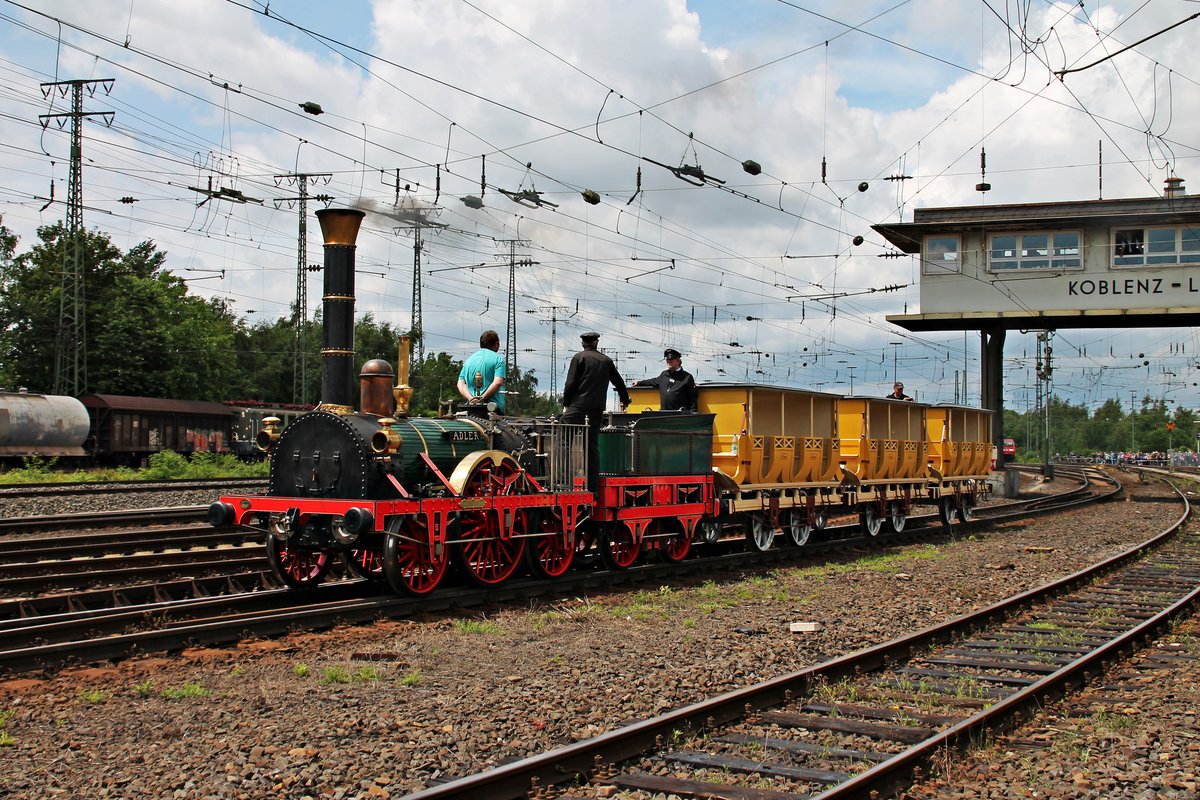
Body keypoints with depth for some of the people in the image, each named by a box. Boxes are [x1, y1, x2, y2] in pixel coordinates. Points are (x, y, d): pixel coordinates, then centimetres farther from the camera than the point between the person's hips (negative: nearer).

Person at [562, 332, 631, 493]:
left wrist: (566, 404, 3)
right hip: (597, 408, 4)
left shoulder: (579, 357, 1)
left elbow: (570, 383, -6)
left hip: (577, 406, -4)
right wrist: (624, 399, 41)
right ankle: (592, 485, 8)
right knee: (592, 446, 9)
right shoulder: (606, 360, 13)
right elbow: (618, 382, 25)